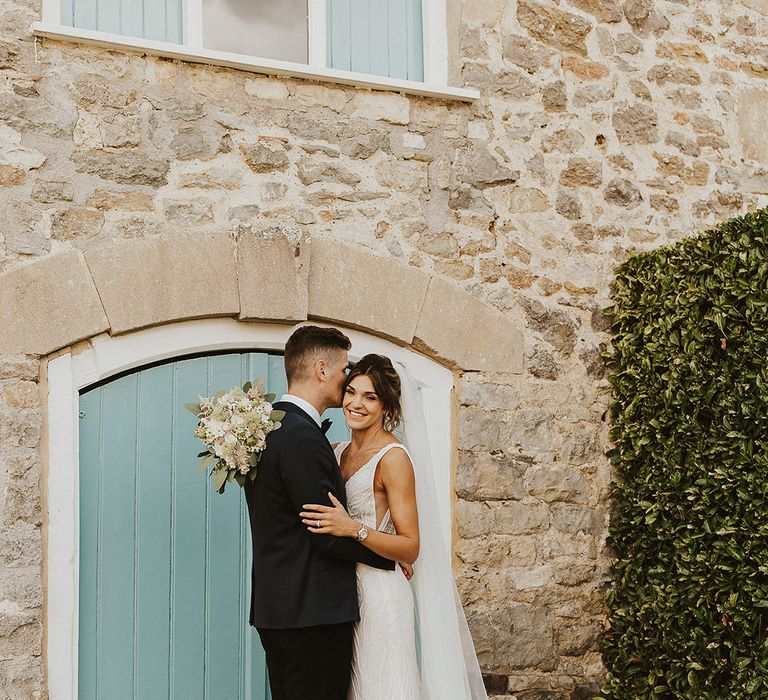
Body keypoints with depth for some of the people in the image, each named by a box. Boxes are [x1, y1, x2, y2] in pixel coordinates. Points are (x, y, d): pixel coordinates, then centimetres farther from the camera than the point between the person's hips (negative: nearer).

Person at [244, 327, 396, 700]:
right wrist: (392, 557, -4)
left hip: (276, 607, 10)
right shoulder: (302, 435, -18)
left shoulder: (268, 426, 13)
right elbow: (328, 533, -18)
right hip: (314, 612, -10)